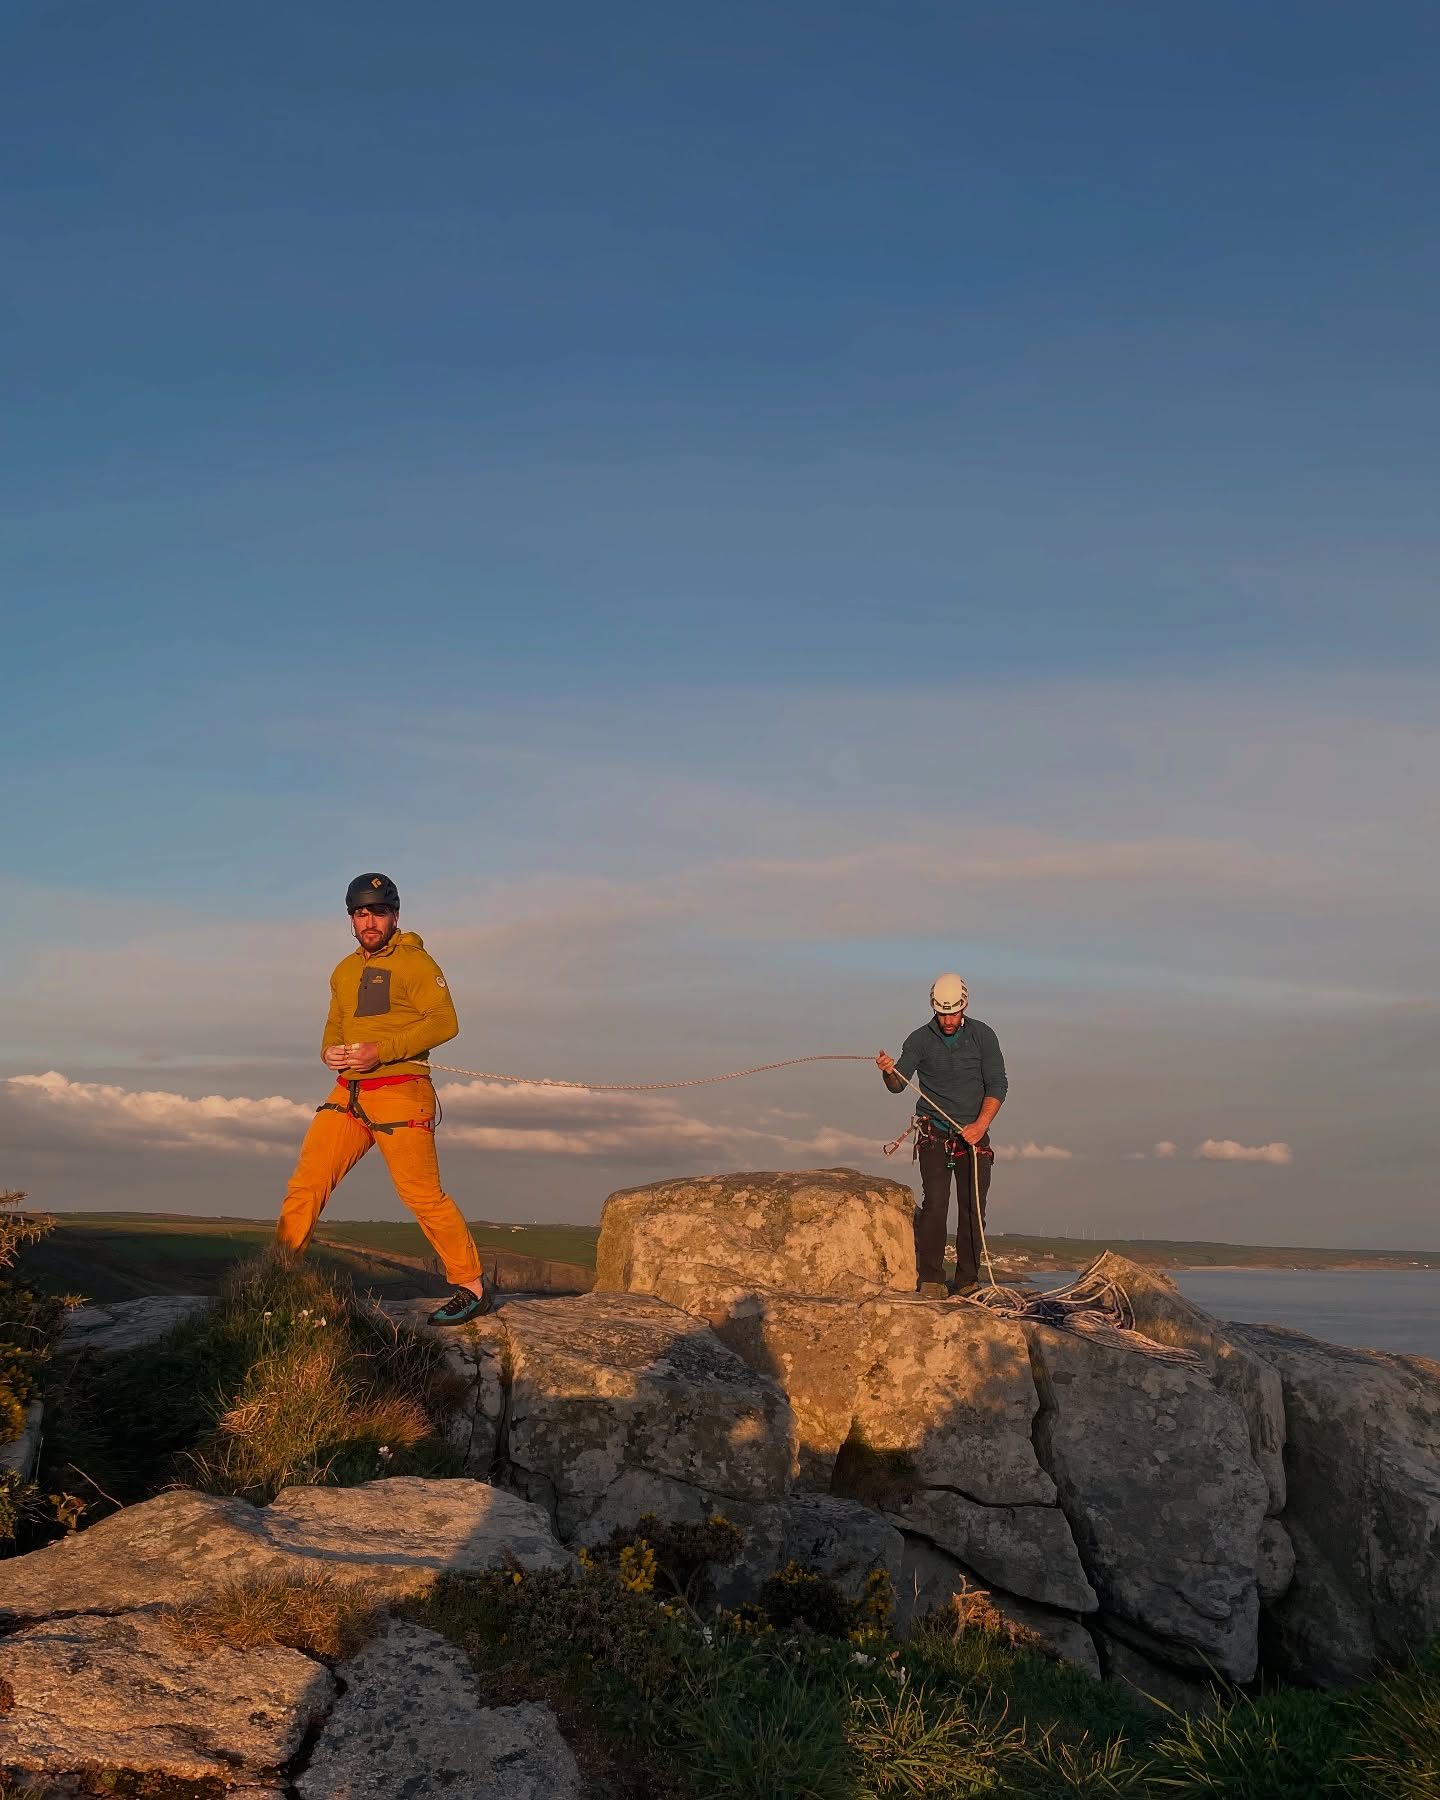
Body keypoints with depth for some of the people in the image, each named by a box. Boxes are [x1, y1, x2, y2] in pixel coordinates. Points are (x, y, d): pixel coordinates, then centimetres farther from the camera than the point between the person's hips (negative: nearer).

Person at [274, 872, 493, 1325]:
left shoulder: (415, 962, -2)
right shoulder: (344, 971, 21)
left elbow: (444, 1022, -12)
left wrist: (381, 1051, -19)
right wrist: (330, 1052, 5)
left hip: (399, 1090, -6)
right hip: (348, 1093, 7)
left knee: (422, 1194, -7)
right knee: (306, 1184, -2)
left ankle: (472, 1288, 3)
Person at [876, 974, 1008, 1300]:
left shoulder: (982, 1035, 0)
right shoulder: (920, 1039, 0)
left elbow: (998, 1084, -2)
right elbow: (899, 1084, -7)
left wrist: (981, 1125, -15)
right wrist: (889, 1072, -31)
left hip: (974, 1135, 1)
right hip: (934, 1134, -1)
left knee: (973, 1209, -1)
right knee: (935, 1204, -13)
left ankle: (968, 1281, 9)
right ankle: (930, 1280, -9)